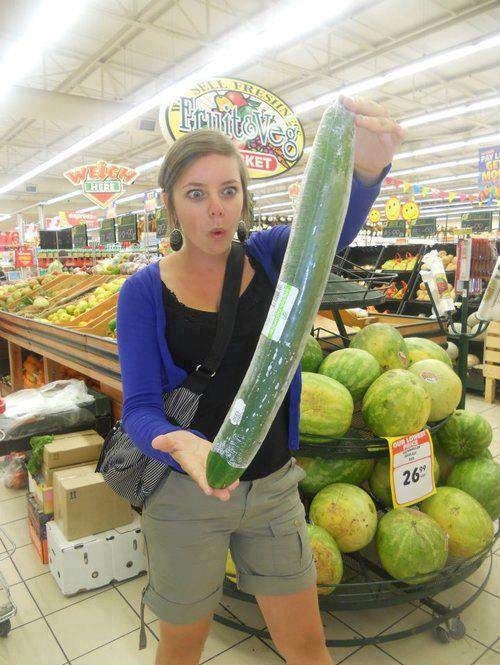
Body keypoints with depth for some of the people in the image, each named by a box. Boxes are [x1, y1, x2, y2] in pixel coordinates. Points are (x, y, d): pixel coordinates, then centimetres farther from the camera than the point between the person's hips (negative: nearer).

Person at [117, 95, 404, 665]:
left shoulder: (270, 256, -6)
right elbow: (139, 408, -15)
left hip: (274, 486, 2)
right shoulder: (144, 291, -10)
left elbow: (332, 225, -26)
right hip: (185, 496, -1)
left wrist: (368, 166, -48)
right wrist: (182, 445, -37)